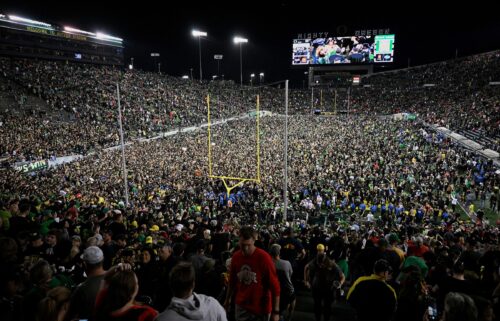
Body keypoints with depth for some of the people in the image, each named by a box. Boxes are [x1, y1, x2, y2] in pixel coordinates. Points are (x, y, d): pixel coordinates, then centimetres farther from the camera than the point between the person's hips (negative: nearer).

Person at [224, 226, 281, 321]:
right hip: (241, 306, 3)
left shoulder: (264, 257, -18)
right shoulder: (235, 256, -4)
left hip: (261, 308, -3)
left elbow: (274, 285, -14)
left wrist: (276, 311, -13)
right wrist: (228, 299, 16)